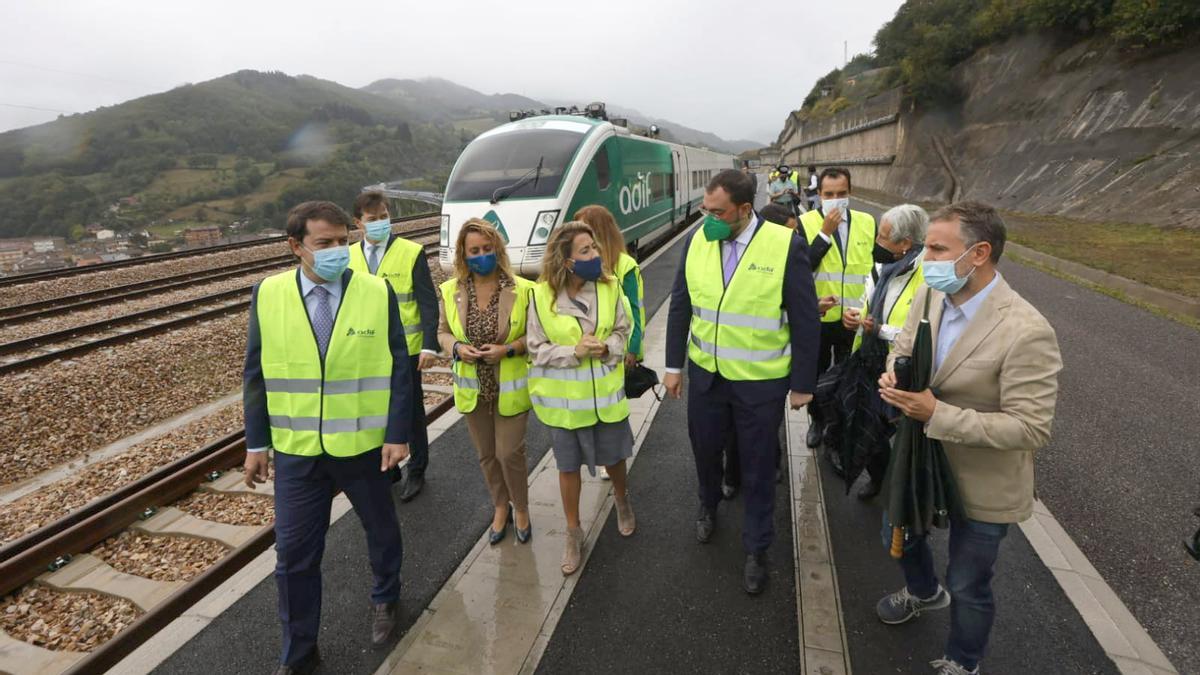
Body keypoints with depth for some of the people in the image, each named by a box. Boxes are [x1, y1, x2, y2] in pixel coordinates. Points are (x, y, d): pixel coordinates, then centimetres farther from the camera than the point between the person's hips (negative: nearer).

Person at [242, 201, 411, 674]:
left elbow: (399, 370, -7)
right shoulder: (267, 294, -5)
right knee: (293, 554, 10)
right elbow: (256, 373, 1)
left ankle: (384, 599, 50)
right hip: (296, 450, 1)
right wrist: (256, 442, 1)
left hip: (365, 445, 0)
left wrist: (398, 434, -9)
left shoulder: (378, 293, -10)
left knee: (381, 530, 20)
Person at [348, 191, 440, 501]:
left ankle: (416, 472, 27)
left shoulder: (412, 252, -7)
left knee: (411, 413, 10)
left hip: (404, 349, -3)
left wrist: (429, 345, -16)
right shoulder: (349, 257, 3)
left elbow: (428, 302, -9)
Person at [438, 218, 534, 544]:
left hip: (510, 388, -3)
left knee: (509, 453, 3)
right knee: (486, 455, 18)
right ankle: (501, 507, 42)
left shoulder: (522, 289, -14)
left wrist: (507, 349, -22)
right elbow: (443, 332, 6)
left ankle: (521, 509, 31)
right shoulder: (451, 291, -5)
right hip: (473, 389, 3)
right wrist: (457, 347, -15)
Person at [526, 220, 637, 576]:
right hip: (563, 398, -1)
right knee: (568, 465, 12)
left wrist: (607, 347, -19)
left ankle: (621, 500, 51)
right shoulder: (542, 295, -14)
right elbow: (536, 349, -10)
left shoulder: (609, 287, -7)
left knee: (613, 456, 18)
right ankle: (573, 531, 33)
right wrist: (574, 352, -24)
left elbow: (622, 331, 2)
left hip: (605, 392, 2)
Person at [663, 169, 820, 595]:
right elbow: (680, 307, 4)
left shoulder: (786, 246, -15)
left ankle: (756, 550, 34)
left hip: (761, 381, -3)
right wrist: (674, 365, 5)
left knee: (758, 468, 12)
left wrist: (803, 384, -6)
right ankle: (708, 508, 53)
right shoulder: (697, 240, -4)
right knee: (704, 449, 21)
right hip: (705, 373, 4)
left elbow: (805, 321, -9)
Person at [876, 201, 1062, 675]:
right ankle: (924, 592, 63)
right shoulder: (929, 295, -9)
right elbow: (902, 347, 6)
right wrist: (893, 373, -17)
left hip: (982, 483, -6)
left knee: (968, 586, 15)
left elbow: (1031, 429, -28)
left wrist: (937, 414, -33)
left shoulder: (1026, 333, -30)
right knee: (900, 537, 29)